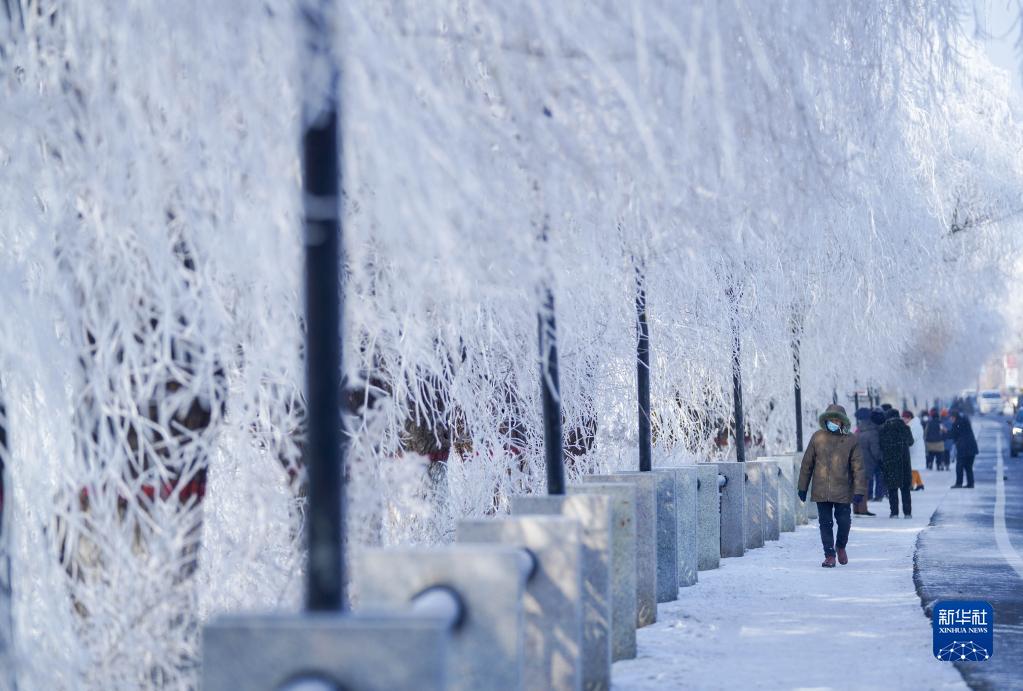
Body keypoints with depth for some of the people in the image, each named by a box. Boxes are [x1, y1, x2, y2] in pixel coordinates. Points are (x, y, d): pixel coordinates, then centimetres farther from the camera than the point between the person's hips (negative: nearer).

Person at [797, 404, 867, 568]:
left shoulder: (850, 440, -1)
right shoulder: (818, 437, 2)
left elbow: (858, 467, 0)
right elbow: (807, 463, 8)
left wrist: (859, 491, -7)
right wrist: (802, 487, 9)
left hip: (842, 491, -1)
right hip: (821, 491, 1)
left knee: (844, 522, 2)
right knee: (825, 523, 2)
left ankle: (841, 547, 30)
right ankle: (829, 555, 13)